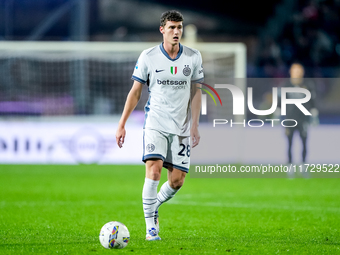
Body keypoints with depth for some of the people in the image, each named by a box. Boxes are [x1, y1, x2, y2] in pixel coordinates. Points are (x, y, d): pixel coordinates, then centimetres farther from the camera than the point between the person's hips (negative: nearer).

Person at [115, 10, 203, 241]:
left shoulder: (193, 57, 2)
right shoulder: (148, 57, -3)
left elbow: (195, 92, 9)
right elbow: (135, 92, 3)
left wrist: (195, 125, 1)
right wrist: (122, 124, 0)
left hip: (181, 128, 2)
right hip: (155, 124, -2)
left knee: (177, 181, -1)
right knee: (153, 171, -19)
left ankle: (154, 206, 29)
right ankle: (151, 227, -12)